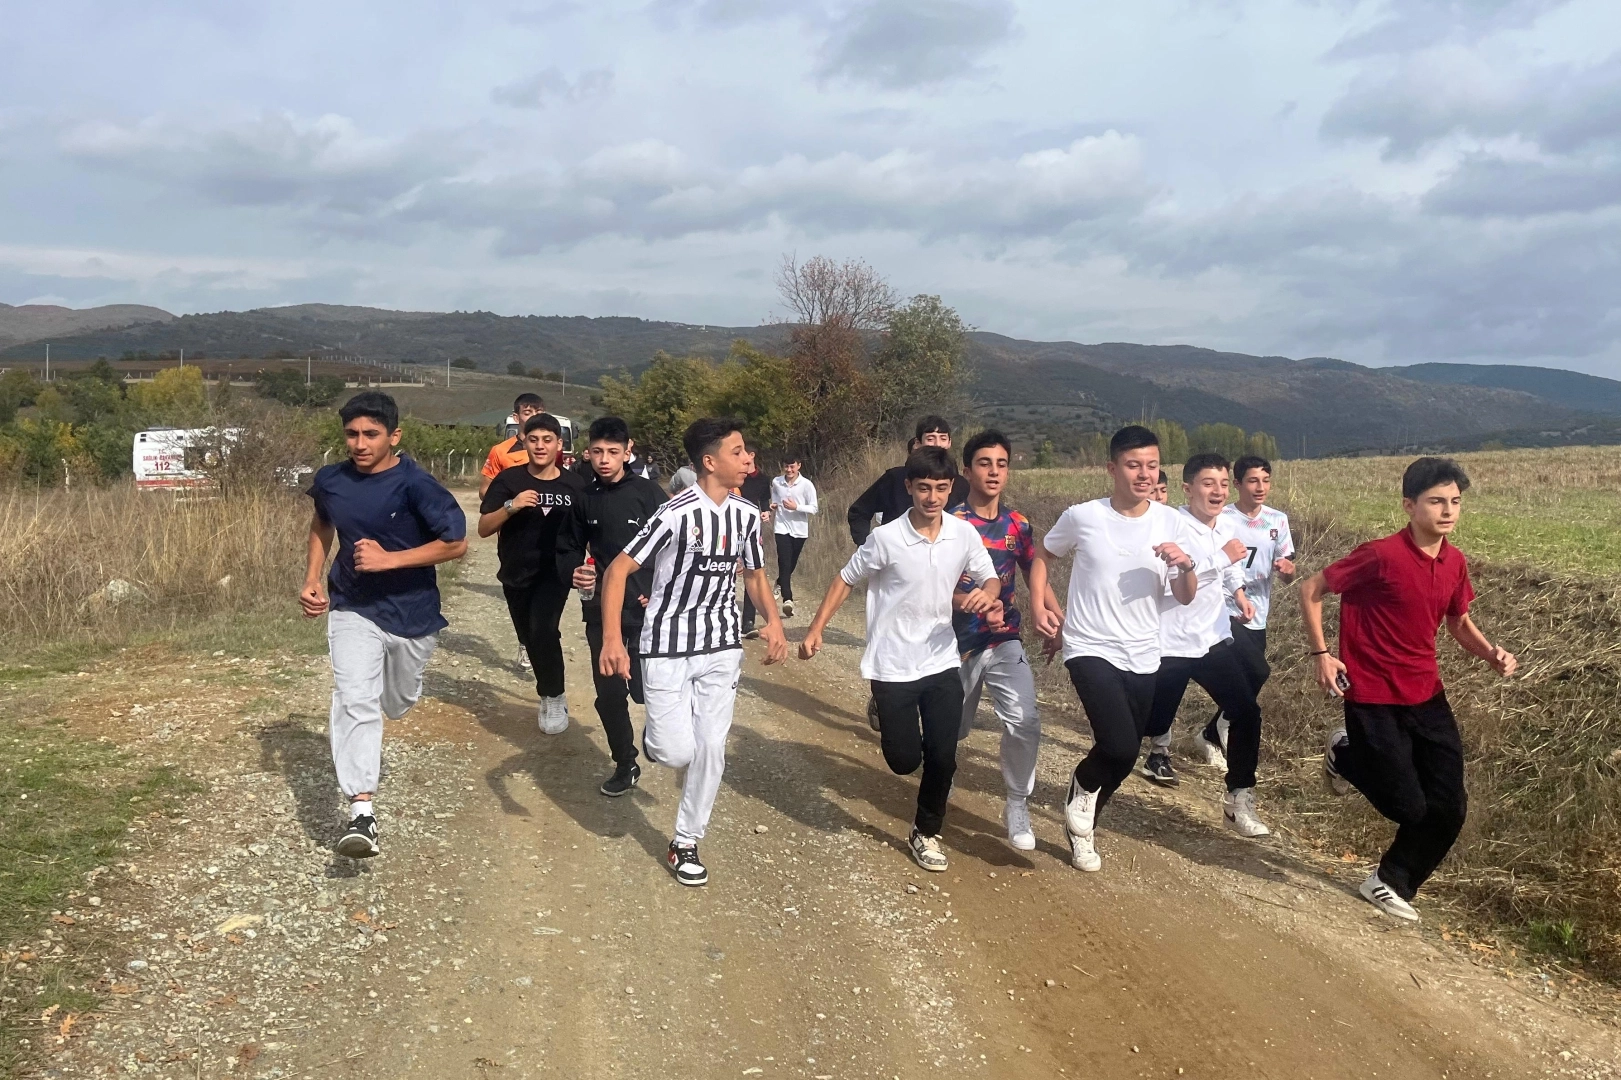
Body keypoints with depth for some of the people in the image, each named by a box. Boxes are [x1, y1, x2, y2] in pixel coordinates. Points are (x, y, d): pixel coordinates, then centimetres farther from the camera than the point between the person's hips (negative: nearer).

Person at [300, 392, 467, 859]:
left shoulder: (416, 485, -19)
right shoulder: (330, 481, -4)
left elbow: (457, 543, -19)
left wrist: (390, 559, -25)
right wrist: (312, 579, 7)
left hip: (412, 612, -1)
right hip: (352, 608, 1)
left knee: (398, 701, 19)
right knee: (354, 699, -19)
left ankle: (367, 739, 57)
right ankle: (362, 812, -22)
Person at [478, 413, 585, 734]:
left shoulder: (574, 485, -7)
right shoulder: (508, 479, -7)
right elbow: (483, 528, -9)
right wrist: (510, 506, -24)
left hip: (555, 572, -2)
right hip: (516, 574, 2)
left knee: (542, 630, -23)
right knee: (531, 639, 16)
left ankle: (553, 698, -3)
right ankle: (549, 693, 41)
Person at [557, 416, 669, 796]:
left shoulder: (649, 493, -6)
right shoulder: (584, 498, 5)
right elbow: (568, 549, 13)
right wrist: (573, 572, -8)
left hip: (645, 611, -4)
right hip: (600, 611, 4)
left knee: (646, 689, -8)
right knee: (609, 694, 7)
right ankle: (625, 766, 26)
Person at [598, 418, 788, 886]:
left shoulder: (747, 514, -1)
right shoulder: (676, 513, -19)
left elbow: (755, 575, 13)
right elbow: (618, 570, -18)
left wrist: (774, 621, -6)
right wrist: (612, 639, -28)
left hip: (722, 645, 5)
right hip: (667, 646, -5)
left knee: (711, 747, 4)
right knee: (676, 752, -7)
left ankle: (686, 843, 21)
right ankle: (655, 737, 31)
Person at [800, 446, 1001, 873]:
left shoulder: (965, 534, -5)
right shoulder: (886, 538, -15)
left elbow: (990, 579, 9)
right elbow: (846, 580, -2)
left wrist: (987, 595, -15)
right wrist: (816, 629, -6)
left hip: (942, 661, 3)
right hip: (893, 665, -2)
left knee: (943, 757, 1)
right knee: (904, 760, 1)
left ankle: (926, 832, 26)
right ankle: (886, 716, 36)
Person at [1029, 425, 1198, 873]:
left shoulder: (1172, 522, -2)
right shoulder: (1082, 517, -9)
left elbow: (1185, 598, 1)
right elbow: (1042, 556, 9)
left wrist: (1185, 566, -20)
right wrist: (1039, 606, -4)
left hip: (1143, 658, 4)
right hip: (1091, 650, -4)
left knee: (1122, 755, 14)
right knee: (1120, 748, -23)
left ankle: (1081, 826, 40)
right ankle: (1083, 787, 12)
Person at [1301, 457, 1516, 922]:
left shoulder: (1455, 562, 2)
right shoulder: (1381, 555, -19)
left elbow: (1459, 623, 16)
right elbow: (1311, 590, -11)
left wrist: (1491, 653, -4)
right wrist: (1322, 654, -15)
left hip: (1426, 695, 7)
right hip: (1374, 697, -7)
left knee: (1449, 809, 5)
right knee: (1408, 807, -4)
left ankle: (1391, 883, 26)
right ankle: (1346, 755, 25)